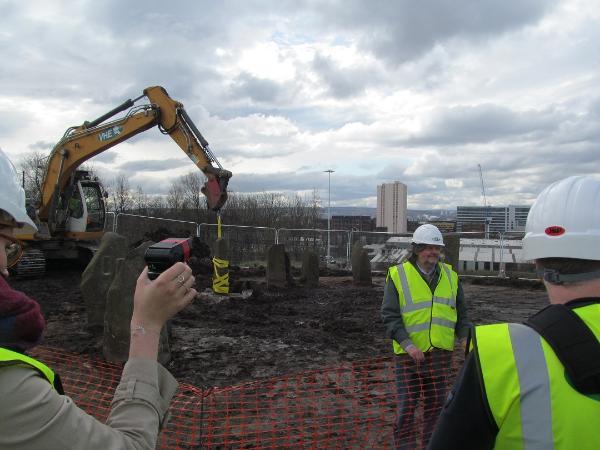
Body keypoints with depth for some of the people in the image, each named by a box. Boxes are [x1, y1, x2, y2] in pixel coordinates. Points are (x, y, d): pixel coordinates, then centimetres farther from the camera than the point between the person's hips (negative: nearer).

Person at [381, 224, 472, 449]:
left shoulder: (450, 276, 6)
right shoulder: (398, 275, -7)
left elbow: (461, 313, 12)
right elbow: (389, 315, -10)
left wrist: (466, 338, -3)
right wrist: (407, 344, -20)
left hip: (441, 353, 4)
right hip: (409, 353, -4)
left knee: (436, 404, 14)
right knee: (406, 407, 1)